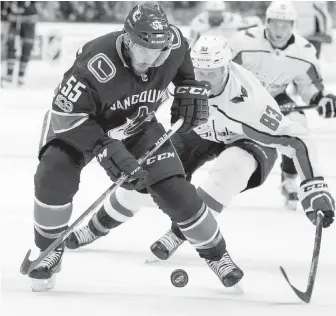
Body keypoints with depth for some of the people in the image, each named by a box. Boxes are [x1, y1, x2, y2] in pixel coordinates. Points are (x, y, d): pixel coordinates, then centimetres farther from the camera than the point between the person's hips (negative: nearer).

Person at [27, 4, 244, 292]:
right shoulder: (97, 64, -41)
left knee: (173, 189, -7)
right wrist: (109, 150, -41)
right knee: (54, 178, -28)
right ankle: (49, 250, -4)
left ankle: (216, 254, 16)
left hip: (137, 126, 3)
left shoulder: (174, 44, -24)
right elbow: (67, 115, -36)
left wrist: (190, 89, -4)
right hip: (80, 121, -3)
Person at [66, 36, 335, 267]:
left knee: (230, 169, -36)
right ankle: (100, 224, 21)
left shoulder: (247, 97, -40)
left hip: (248, 140, -4)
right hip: (199, 132, 4)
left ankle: (180, 233, -19)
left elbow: (294, 138, -37)